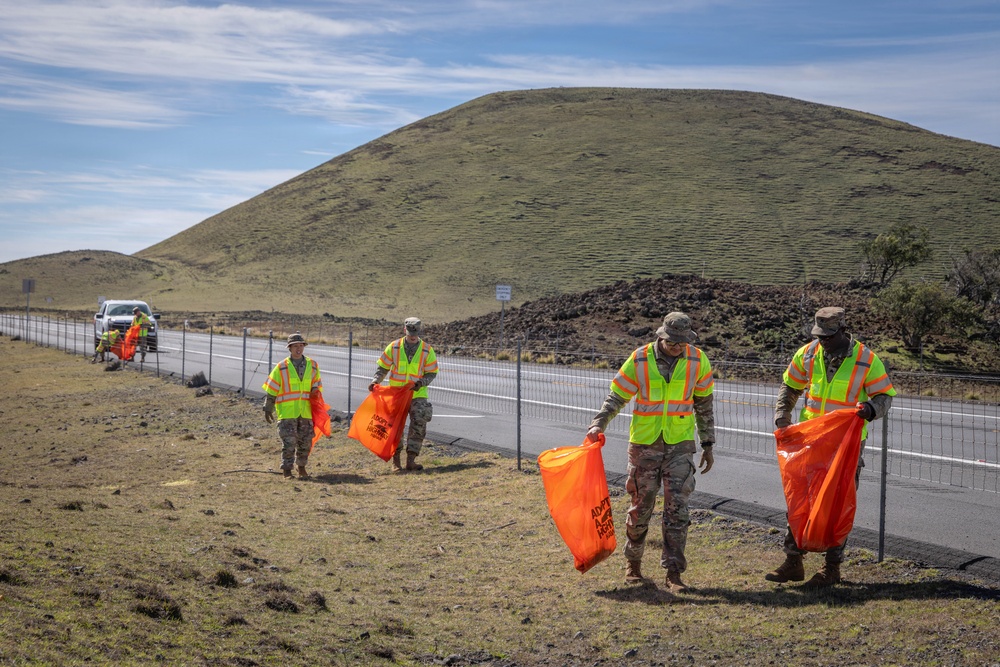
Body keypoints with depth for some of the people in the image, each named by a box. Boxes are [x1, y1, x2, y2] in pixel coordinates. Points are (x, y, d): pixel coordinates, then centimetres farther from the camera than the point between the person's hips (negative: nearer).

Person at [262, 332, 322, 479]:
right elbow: (271, 390, 4)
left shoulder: (312, 366, 8)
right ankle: (287, 470, 2)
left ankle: (301, 467, 26)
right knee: (289, 442, -8)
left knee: (305, 442, 8)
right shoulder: (281, 367, 0)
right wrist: (268, 408, 5)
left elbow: (317, 387, 19)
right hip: (287, 411, -3)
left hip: (306, 411, 3)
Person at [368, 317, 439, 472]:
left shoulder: (427, 350, -2)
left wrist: (422, 382, -17)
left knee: (419, 424, -11)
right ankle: (395, 460, 12)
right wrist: (375, 380, -11)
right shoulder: (393, 347, -1)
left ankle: (411, 459, -2)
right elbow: (382, 367, 5)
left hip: (417, 394, 0)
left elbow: (432, 372, 1)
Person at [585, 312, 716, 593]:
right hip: (644, 444, 0)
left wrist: (708, 445, 11)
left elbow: (703, 405, 8)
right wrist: (598, 425, -18)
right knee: (641, 506, 7)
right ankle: (633, 561, 28)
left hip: (680, 445, 1)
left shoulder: (697, 361, -2)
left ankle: (673, 572, 0)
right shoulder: (639, 361, -7)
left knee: (677, 507, -6)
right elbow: (617, 397, -2)